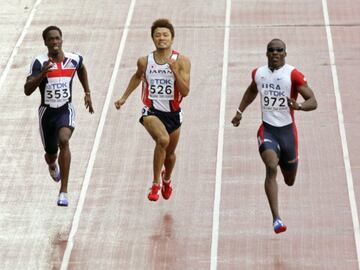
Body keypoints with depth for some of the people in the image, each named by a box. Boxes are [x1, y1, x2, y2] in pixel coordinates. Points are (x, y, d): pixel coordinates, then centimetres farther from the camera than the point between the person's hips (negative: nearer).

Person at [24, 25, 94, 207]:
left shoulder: (74, 59, -5)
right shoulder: (39, 62, -14)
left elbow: (81, 69, 22)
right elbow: (27, 90, -22)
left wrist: (87, 93, 21)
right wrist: (42, 74, -36)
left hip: (65, 110, 0)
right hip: (47, 111, 0)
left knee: (63, 140, -30)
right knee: (51, 154, 14)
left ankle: (64, 191, -28)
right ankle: (52, 166, 58)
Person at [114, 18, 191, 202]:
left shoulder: (182, 61, -10)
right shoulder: (145, 61, -5)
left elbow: (185, 92, -16)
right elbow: (137, 77, 19)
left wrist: (176, 71, -27)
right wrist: (124, 97, 17)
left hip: (173, 113, 2)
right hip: (151, 111, -2)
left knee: (170, 153, 20)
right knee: (163, 139, -32)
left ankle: (167, 179, 55)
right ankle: (156, 184, -21)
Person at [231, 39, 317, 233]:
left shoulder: (293, 75, -11)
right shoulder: (258, 73, 2)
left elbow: (313, 102, -15)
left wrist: (298, 106, -34)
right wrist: (240, 111, 24)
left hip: (287, 130, -1)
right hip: (267, 129, 1)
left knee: (290, 181, 16)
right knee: (271, 168, -26)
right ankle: (276, 219, -30)